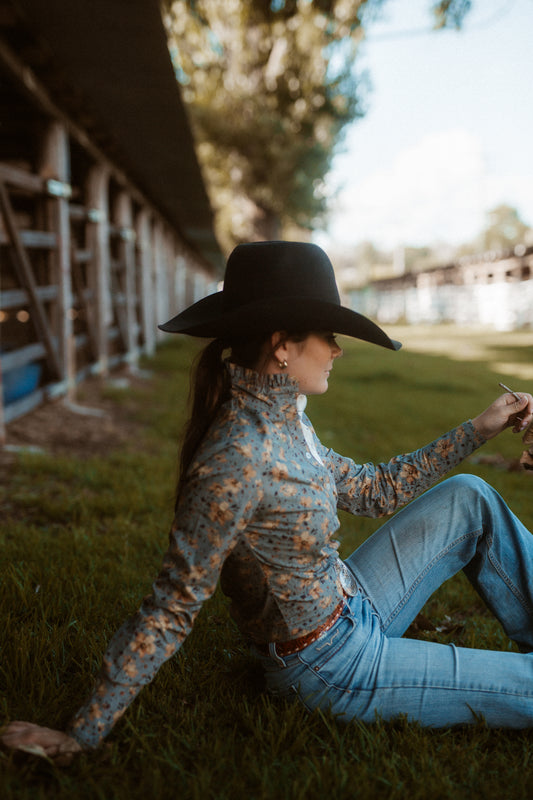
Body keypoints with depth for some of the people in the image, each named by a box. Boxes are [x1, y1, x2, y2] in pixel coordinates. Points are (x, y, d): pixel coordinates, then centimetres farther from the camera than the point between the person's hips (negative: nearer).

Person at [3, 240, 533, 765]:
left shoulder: (282, 419, -1)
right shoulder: (238, 460, -30)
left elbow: (371, 489, 8)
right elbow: (171, 609, -24)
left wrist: (479, 428, 9)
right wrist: (83, 734, -19)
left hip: (349, 612, 9)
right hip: (329, 666, -9)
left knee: (468, 498, 9)